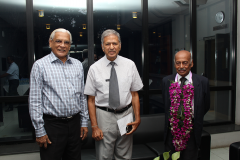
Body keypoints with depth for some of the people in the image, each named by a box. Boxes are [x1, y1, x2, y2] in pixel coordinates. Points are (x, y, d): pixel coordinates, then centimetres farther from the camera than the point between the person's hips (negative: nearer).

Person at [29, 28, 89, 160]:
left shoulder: (78, 65, 8)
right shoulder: (40, 65, -5)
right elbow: (34, 101, -7)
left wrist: (84, 122, 9)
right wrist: (39, 131, -8)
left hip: (75, 123, 4)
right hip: (52, 124, -4)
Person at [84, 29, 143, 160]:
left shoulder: (130, 65, 0)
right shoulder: (94, 68, -4)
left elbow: (134, 94, 2)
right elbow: (91, 100, -3)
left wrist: (137, 118, -5)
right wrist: (94, 126, -7)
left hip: (126, 114, 2)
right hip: (104, 116, -1)